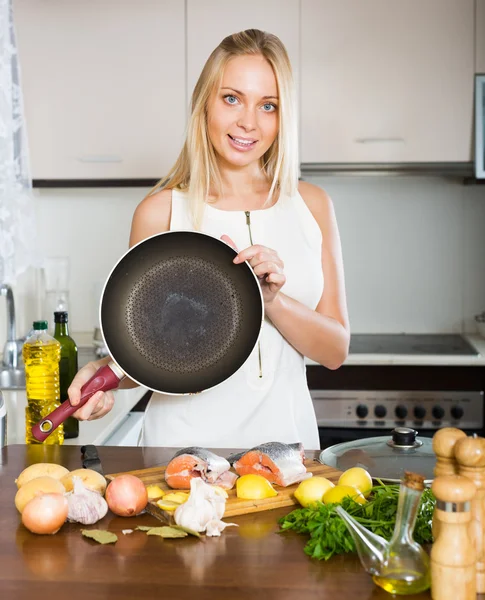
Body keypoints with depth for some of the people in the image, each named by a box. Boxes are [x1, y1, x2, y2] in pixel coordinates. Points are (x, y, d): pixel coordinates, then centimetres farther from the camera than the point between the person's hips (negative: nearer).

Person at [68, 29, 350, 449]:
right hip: (186, 440, -2)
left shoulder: (311, 205, 5)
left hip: (285, 433, 2)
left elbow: (336, 350, 4)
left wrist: (272, 300, -12)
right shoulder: (160, 211, -2)